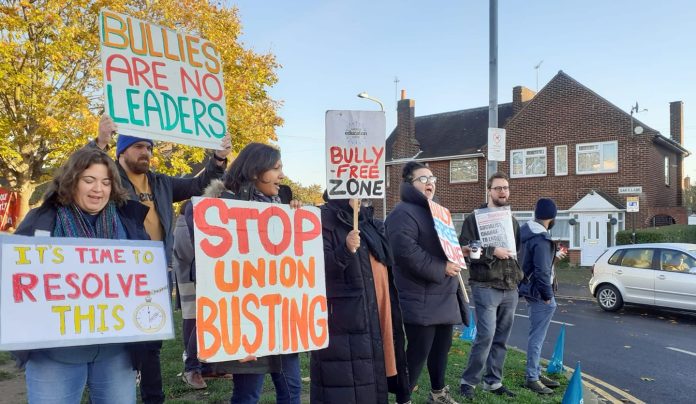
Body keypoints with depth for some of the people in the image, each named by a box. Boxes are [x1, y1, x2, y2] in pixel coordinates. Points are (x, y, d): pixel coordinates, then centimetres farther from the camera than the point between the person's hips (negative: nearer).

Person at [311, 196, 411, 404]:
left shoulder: (370, 222, 16)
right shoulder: (324, 220, -8)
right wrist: (345, 250, -33)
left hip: (375, 319, 8)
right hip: (342, 321, -7)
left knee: (373, 382, 13)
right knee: (344, 386, -6)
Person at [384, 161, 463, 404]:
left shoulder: (435, 210, 19)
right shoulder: (403, 213, -13)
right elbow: (406, 251, -27)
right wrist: (442, 268, -21)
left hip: (443, 297, 9)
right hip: (421, 299, -9)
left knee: (441, 347, 19)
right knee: (418, 352, -4)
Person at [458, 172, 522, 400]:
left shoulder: (512, 220, 18)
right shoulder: (475, 218, -2)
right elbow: (464, 249, -11)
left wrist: (520, 275, 15)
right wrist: (492, 251, -19)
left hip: (510, 288, 6)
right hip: (486, 287, -6)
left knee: (501, 338, 8)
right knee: (486, 335, -10)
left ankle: (493, 381, 20)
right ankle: (468, 381, 5)